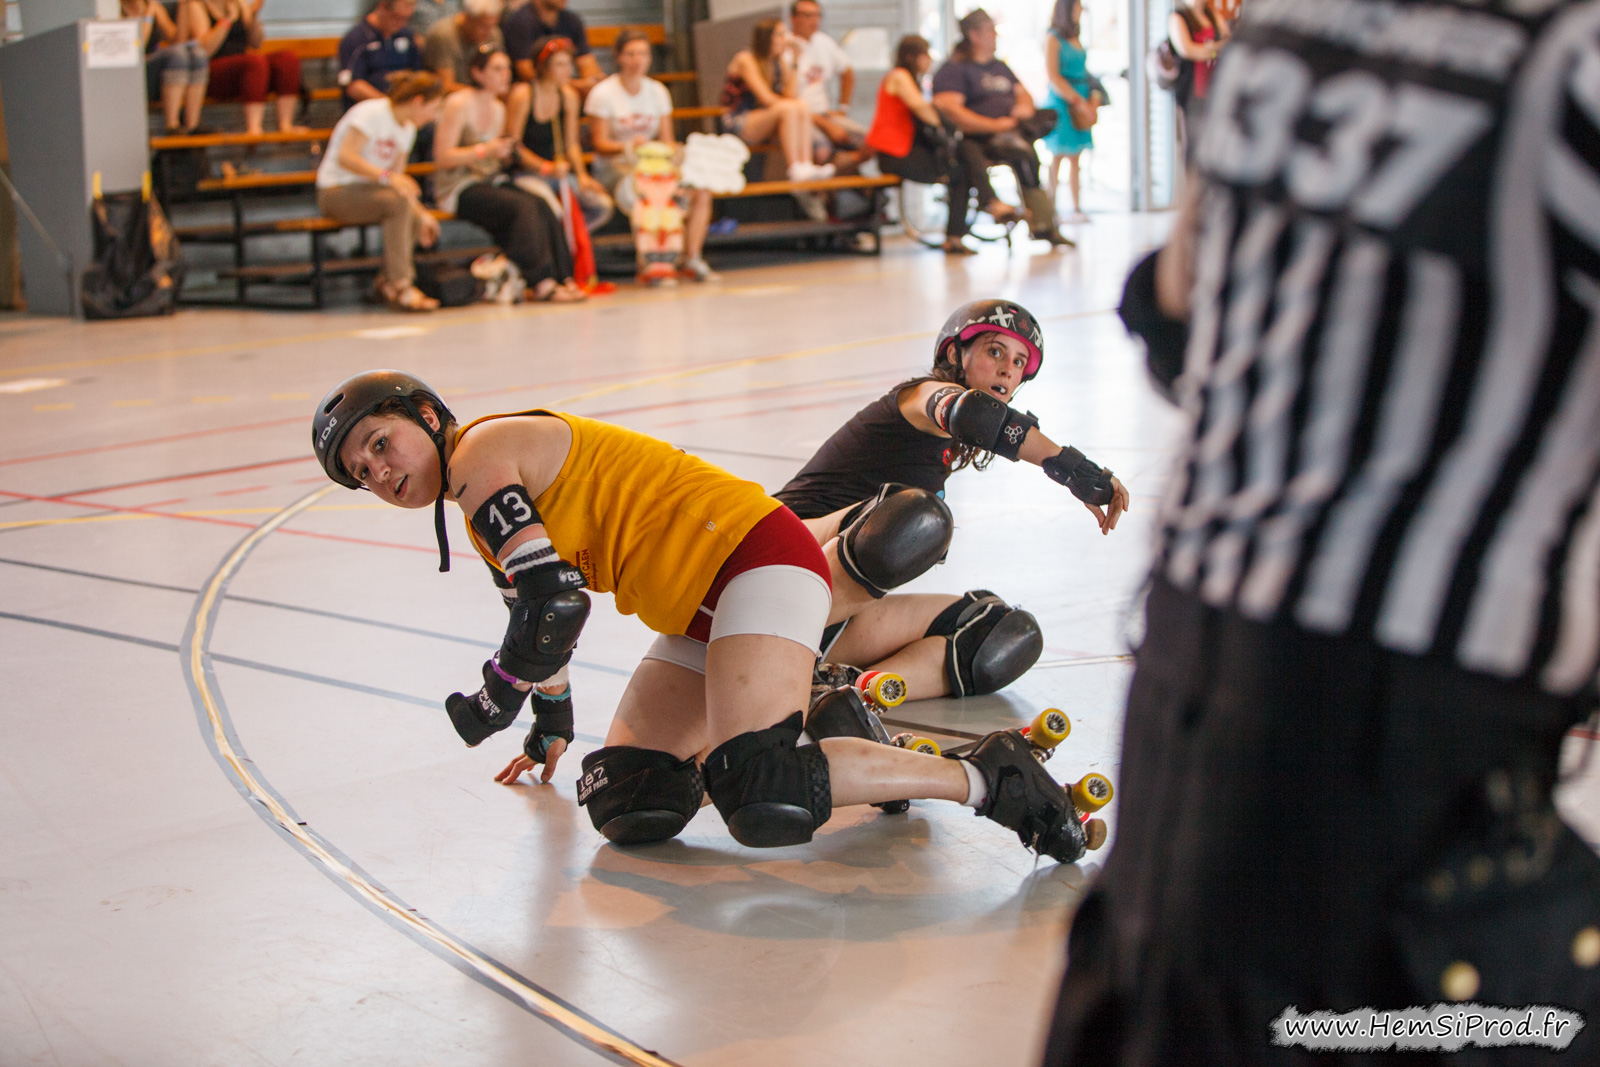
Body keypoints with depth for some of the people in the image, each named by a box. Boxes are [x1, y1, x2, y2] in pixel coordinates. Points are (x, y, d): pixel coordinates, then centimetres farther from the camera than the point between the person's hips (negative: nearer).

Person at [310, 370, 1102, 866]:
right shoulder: (486, 501, 19)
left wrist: (493, 703, 0)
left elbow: (555, 602, -16)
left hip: (751, 554, -10)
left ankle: (983, 777, -17)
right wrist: (552, 727, 44)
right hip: (698, 613, 10)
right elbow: (545, 610, 35)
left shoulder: (481, 455, -10)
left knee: (761, 804, -28)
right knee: (625, 808, -1)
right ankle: (820, 725, 10)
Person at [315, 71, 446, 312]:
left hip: (368, 191, 8)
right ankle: (400, 287, -32)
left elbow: (399, 178, 10)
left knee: (415, 220, -20)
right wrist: (386, 176, -35)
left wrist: (421, 213, -4)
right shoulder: (371, 113, -14)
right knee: (397, 203, -33)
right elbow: (345, 157, -25)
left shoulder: (407, 128, 12)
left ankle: (388, 283, -7)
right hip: (336, 192, -8)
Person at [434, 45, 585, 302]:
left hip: (491, 181, 7)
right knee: (523, 207, -30)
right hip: (458, 187, -7)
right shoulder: (458, 105, -9)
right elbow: (443, 158, -14)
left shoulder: (498, 108, 15)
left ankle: (563, 278, -24)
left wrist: (506, 153, 3)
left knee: (542, 206, -20)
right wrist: (484, 150, -22)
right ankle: (542, 282, -31)